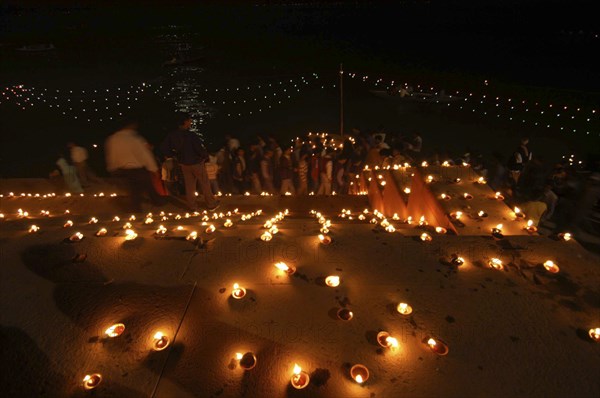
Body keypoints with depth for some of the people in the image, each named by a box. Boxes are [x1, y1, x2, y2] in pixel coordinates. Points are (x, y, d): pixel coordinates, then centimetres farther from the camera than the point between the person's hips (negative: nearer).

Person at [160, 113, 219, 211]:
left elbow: (164, 148, -1)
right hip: (196, 163, -5)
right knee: (205, 184, 11)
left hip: (184, 164, 5)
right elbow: (201, 150, -27)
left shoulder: (172, 135, -8)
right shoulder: (191, 136, -27)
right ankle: (211, 204, 23)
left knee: (189, 186, 16)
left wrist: (176, 154, 8)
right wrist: (206, 156, -6)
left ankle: (192, 207, 26)